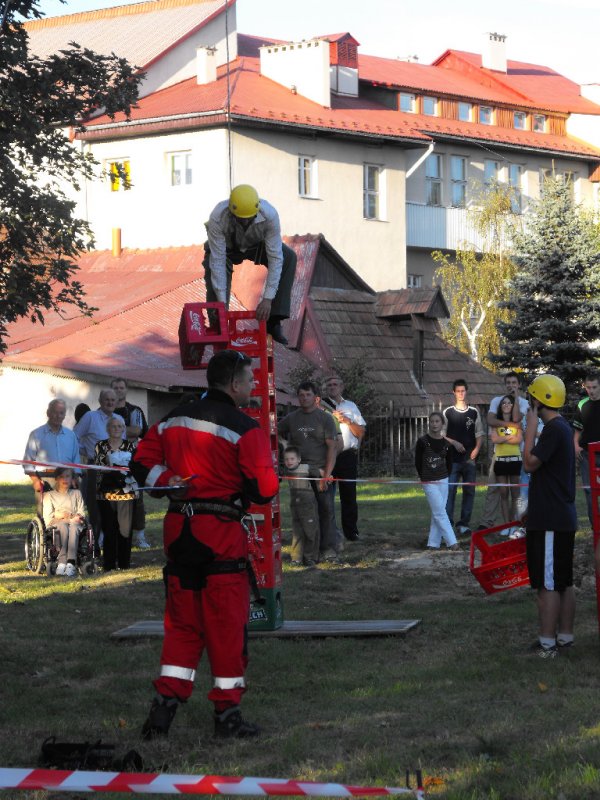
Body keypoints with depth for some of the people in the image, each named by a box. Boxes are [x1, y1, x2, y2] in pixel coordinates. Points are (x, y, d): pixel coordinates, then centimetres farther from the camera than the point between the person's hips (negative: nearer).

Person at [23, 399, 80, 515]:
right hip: (45, 480, -3)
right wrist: (36, 481, -8)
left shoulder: (70, 435, 18)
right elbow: (28, 460, 4)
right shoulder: (36, 434, 7)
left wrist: (75, 480, 5)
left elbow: (76, 459, 18)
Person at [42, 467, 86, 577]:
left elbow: (82, 514, 15)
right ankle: (62, 563, -52)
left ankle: (70, 563, -55)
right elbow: (48, 518, 10)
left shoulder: (76, 493, 28)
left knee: (74, 526, -38)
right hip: (55, 526, -1)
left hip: (75, 524, 1)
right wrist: (59, 516, -5)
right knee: (63, 526, -38)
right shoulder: (49, 495, 23)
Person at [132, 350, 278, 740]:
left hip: (179, 529, 6)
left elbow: (143, 463, 12)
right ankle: (228, 713, 9)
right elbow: (263, 489, -13)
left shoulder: (174, 419, 9)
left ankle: (165, 704, 9)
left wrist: (169, 482, 3)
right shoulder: (244, 429, -12)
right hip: (222, 532, -6)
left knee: (182, 621, 14)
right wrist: (270, 474, 7)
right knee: (227, 623, 4)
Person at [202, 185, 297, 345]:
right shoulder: (217, 218, -40)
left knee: (289, 257, -24)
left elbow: (275, 258, -34)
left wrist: (267, 299, -38)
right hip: (226, 247, -1)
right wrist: (222, 302, -37)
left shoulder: (270, 215, -38)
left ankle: (273, 321, -20)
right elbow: (218, 260, -36)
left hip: (256, 246, 1)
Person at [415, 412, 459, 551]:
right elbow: (417, 462, 0)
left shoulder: (447, 444, 2)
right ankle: (452, 543, -11)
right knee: (440, 513, -8)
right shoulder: (422, 441, -8)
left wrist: (445, 477, 8)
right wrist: (423, 478, 3)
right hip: (429, 482, -4)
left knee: (437, 513, 4)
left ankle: (433, 544, 9)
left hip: (443, 481, 4)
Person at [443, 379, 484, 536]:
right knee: (449, 490, -7)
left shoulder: (474, 412, 8)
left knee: (469, 491, 3)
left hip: (470, 458, 2)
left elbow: (479, 433, 11)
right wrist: (454, 443, -10)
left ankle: (464, 523, 9)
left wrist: (476, 449, -4)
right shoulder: (447, 412, 3)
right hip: (452, 457, -2)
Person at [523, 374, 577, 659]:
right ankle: (565, 636, 20)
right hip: (562, 517, 10)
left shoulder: (554, 429, -17)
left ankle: (547, 644, -5)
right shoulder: (563, 427, 15)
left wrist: (531, 426, -15)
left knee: (548, 584, -7)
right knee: (563, 582, 14)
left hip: (550, 521, -10)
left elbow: (530, 463, -19)